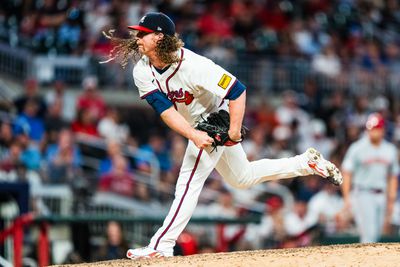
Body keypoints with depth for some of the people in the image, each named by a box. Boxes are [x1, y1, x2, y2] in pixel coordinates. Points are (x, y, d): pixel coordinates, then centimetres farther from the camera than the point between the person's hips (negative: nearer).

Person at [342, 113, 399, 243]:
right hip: (362, 195, -5)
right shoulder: (357, 148, -5)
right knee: (369, 233, -15)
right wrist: (347, 198, -11)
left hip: (381, 197, 5)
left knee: (375, 235, 6)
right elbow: (346, 173, -4)